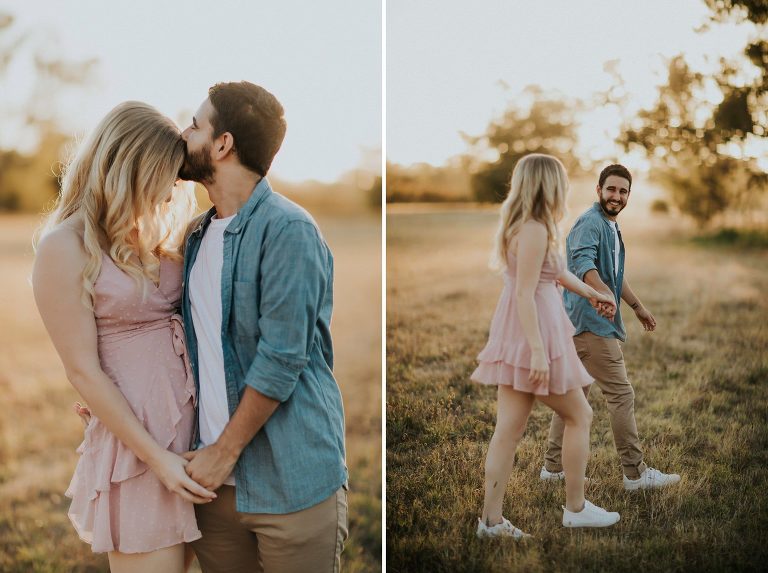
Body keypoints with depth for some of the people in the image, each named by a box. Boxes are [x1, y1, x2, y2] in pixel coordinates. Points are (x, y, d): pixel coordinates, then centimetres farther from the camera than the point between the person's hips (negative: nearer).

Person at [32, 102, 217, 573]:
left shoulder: (148, 235, 10)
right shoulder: (65, 248, -10)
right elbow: (84, 371, -12)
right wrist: (157, 458, -12)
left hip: (189, 423, 6)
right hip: (135, 437, -6)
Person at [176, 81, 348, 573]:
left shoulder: (288, 229, -14)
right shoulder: (200, 234, 12)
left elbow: (281, 359, -18)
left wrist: (226, 450, -11)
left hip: (291, 483, -7)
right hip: (215, 479, 7)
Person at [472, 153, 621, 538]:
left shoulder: (521, 225, 14)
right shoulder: (535, 230, -17)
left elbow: (555, 270, 27)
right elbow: (525, 293, -22)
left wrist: (591, 294, 37)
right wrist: (538, 351, -25)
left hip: (516, 335, 9)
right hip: (534, 333, -9)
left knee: (510, 428, 8)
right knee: (579, 416, 9)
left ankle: (491, 519, 11)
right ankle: (575, 508, 20)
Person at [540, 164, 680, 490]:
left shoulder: (611, 226, 19)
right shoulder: (591, 223, -14)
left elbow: (615, 274, 31)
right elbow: (582, 261, -34)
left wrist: (638, 307, 38)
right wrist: (602, 291, -51)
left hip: (581, 325, 10)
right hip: (593, 324, -10)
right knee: (621, 395, -5)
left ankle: (553, 467, 20)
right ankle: (635, 473, 3)